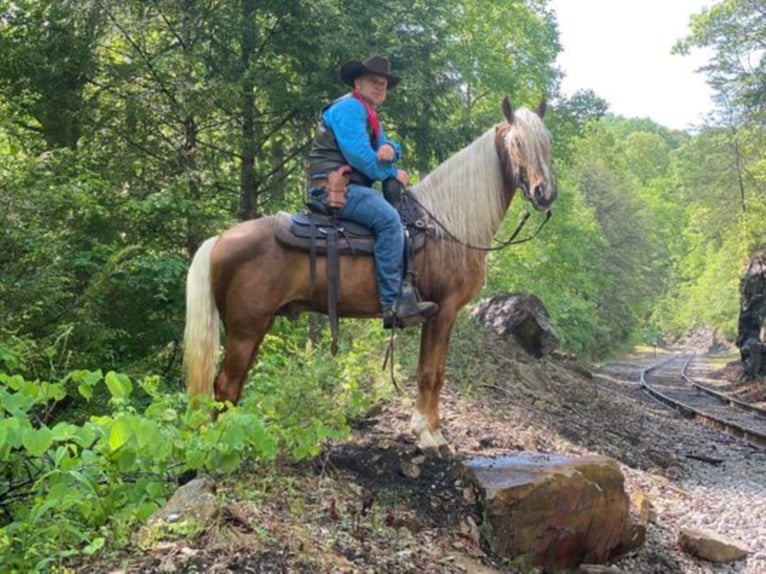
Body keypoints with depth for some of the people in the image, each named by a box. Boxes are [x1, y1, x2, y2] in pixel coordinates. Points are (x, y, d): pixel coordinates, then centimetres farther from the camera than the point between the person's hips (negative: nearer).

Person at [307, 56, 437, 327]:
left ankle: (406, 291, 3)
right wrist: (392, 173, -6)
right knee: (388, 218, -27)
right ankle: (394, 304, -31)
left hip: (352, 187, 11)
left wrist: (389, 149, -8)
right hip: (334, 188, -11)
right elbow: (359, 155, -18)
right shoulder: (349, 108, -8)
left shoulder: (370, 116, 24)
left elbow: (387, 147, 18)